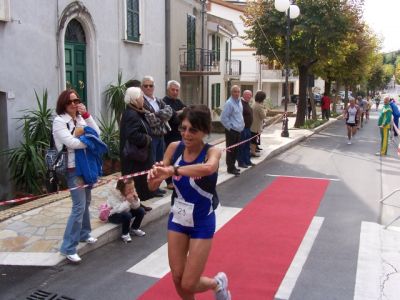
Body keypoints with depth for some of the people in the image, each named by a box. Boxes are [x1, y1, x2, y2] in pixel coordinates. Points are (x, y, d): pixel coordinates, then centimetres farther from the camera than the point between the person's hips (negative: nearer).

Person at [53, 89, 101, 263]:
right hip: (73, 168, -7)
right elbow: (70, 142, -21)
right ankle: (68, 248, -8)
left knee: (86, 202, 19)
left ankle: (84, 233, 38)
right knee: (79, 206, -12)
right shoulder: (59, 121, -9)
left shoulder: (81, 118, 10)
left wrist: (87, 115, -8)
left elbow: (97, 133, 0)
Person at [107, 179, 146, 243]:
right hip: (113, 215, -7)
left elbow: (135, 207, -6)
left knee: (141, 210, -7)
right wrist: (127, 201, -40)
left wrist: (136, 199, -26)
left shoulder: (131, 192, -10)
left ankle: (134, 229, 12)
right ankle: (125, 234, -11)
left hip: (126, 211, 7)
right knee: (127, 215, -34)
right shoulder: (115, 195, -27)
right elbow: (118, 209, -36)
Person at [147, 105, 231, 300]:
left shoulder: (212, 152, -19)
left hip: (202, 223, -4)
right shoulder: (174, 148, -9)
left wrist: (172, 170, -53)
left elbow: (208, 168, -46)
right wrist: (154, 175, -29)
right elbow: (153, 186, -7)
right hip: (177, 219, 4)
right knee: (177, 279, 10)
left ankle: (218, 283, 33)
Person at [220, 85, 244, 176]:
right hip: (231, 131, -8)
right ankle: (230, 168, 6)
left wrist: (242, 124, 16)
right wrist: (230, 127, -14)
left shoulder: (239, 101, 11)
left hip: (238, 130, 8)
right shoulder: (229, 103, -16)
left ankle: (232, 166, 26)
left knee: (236, 149, 15)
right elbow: (223, 118, -19)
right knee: (231, 150, -1)